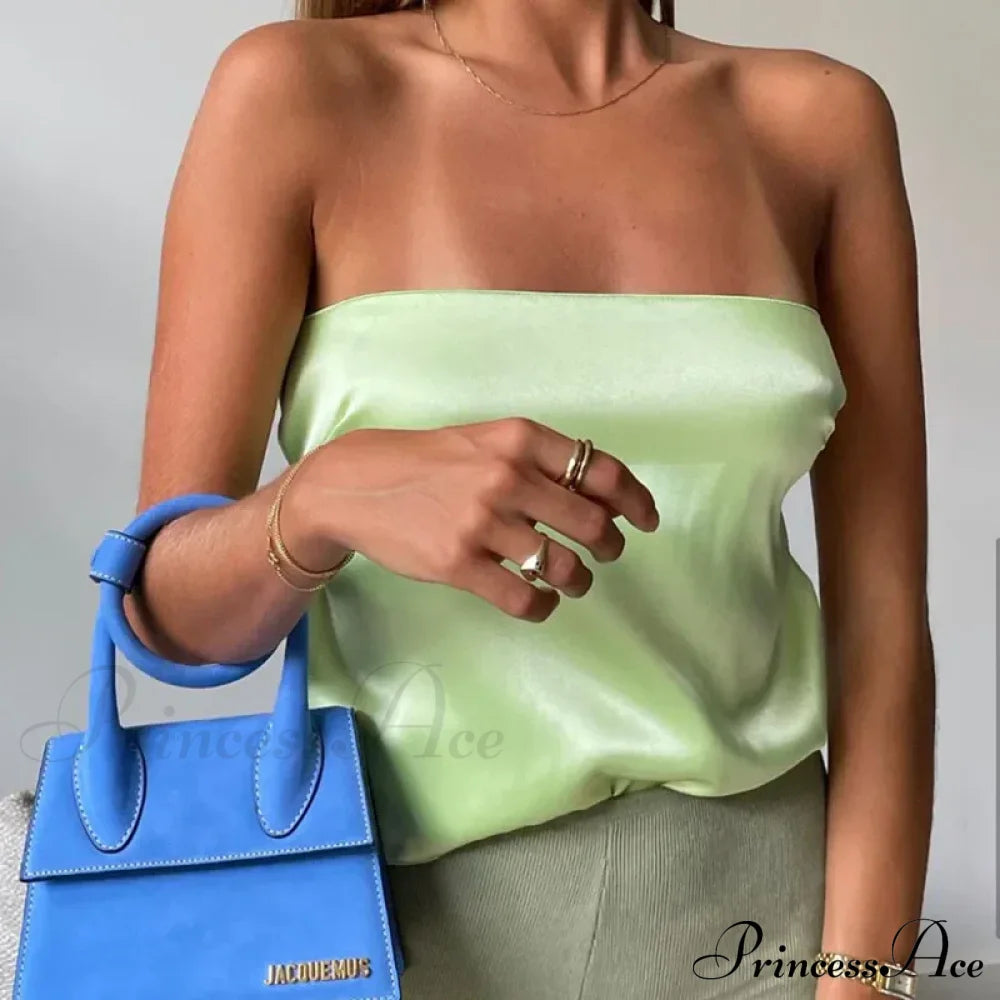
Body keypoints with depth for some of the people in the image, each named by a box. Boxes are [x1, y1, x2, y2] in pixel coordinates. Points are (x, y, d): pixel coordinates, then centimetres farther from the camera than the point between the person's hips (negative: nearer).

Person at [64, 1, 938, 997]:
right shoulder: (294, 94, -8)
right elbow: (166, 600, -8)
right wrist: (326, 496, -29)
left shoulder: (824, 119, -2)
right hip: (415, 891, -1)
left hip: (747, 901, 2)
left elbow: (883, 613, -5)